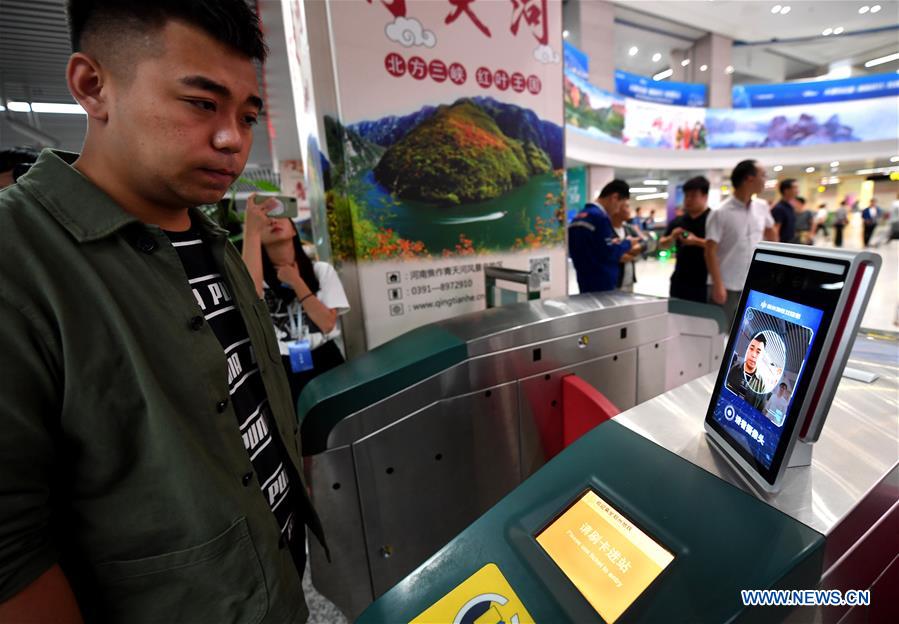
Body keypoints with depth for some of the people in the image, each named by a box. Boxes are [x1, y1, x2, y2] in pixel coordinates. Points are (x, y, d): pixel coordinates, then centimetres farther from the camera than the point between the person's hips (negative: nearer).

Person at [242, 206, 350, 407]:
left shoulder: (322, 270, 0)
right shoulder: (258, 275, -2)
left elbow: (327, 323, -10)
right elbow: (250, 298, -28)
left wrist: (296, 281, -13)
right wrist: (252, 228, -27)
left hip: (326, 362, 1)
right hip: (283, 369, -1)